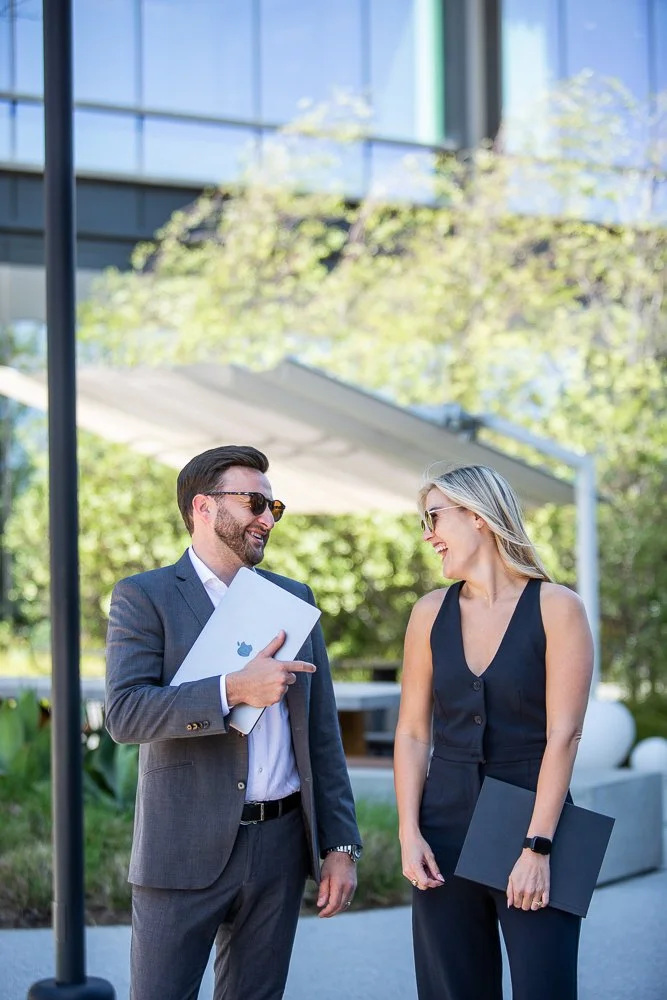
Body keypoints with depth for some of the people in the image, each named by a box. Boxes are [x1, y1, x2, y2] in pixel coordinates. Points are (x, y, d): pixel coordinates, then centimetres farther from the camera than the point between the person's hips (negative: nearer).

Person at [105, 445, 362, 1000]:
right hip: (186, 850, -4)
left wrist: (341, 844, 7)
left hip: (280, 847, 5)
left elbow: (321, 731, 13)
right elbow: (125, 713, -15)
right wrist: (233, 690, -25)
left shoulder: (293, 597, 13)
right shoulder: (144, 596, -2)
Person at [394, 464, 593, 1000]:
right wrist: (409, 833, -3)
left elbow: (562, 735, -11)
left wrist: (537, 846, -16)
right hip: (446, 827, 4)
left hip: (532, 815, -4)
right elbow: (412, 733, 7)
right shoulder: (431, 613, 6)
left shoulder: (557, 608, -6)